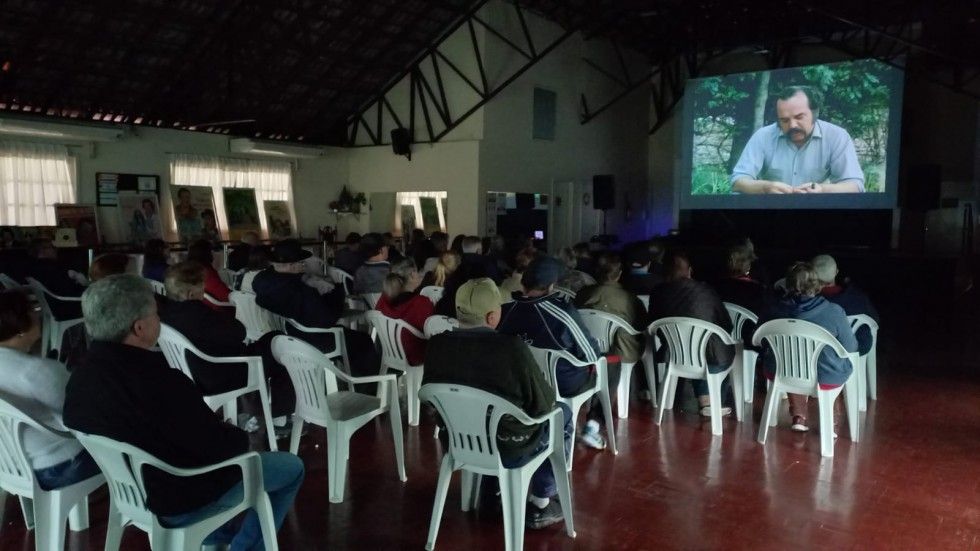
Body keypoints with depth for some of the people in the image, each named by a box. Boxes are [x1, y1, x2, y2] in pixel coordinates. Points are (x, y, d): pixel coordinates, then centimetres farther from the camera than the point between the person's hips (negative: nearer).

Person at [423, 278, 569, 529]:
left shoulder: (437, 344, -12)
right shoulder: (511, 347, -27)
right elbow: (543, 403, -16)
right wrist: (552, 401, 7)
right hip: (507, 449, -5)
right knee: (562, 413, 20)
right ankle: (540, 504, 24)